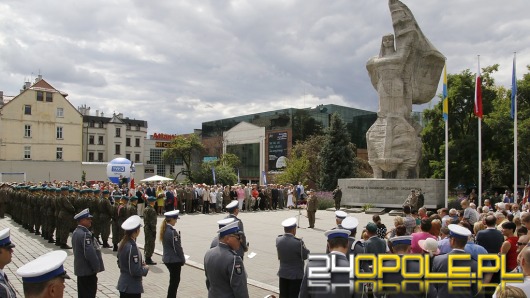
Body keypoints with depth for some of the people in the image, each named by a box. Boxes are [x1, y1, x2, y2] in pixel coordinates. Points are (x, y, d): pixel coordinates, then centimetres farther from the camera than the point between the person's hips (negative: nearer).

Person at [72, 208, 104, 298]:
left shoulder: (76, 232, 9)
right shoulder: (85, 234, -22)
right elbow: (90, 254, -26)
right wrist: (97, 267, -13)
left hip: (80, 270, 10)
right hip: (88, 270, -10)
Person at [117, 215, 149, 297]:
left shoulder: (122, 243, 3)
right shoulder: (132, 247, -23)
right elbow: (135, 271, -23)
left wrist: (140, 263, 11)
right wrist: (146, 268, -5)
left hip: (123, 284, 8)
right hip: (132, 287, -8)